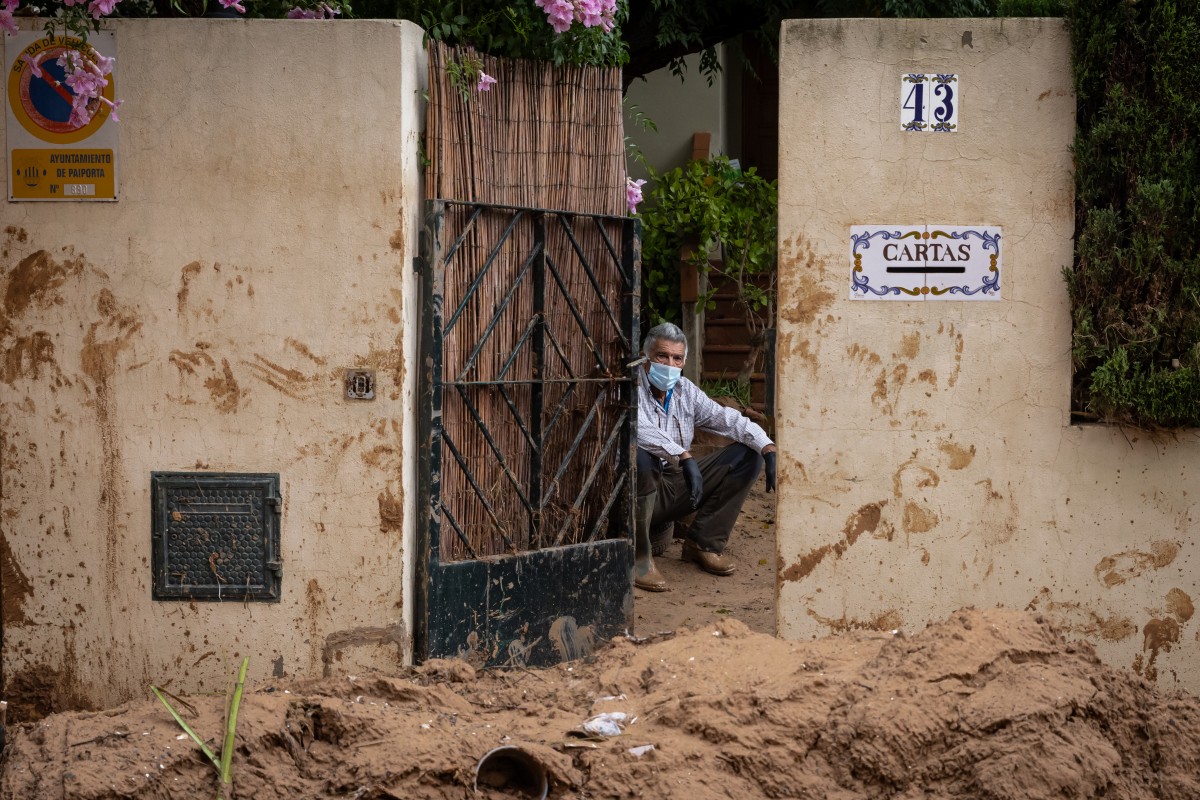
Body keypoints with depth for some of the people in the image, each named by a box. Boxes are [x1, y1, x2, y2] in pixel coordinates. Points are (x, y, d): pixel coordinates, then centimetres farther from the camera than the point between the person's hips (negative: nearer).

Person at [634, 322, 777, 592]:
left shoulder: (686, 391, 8)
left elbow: (729, 420, 5)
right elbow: (638, 429, -33)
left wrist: (768, 449, -12)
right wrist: (685, 457, -42)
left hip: (676, 488, 7)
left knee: (747, 454, 0)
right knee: (640, 458, -41)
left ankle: (703, 542, 3)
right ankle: (638, 555, -23)